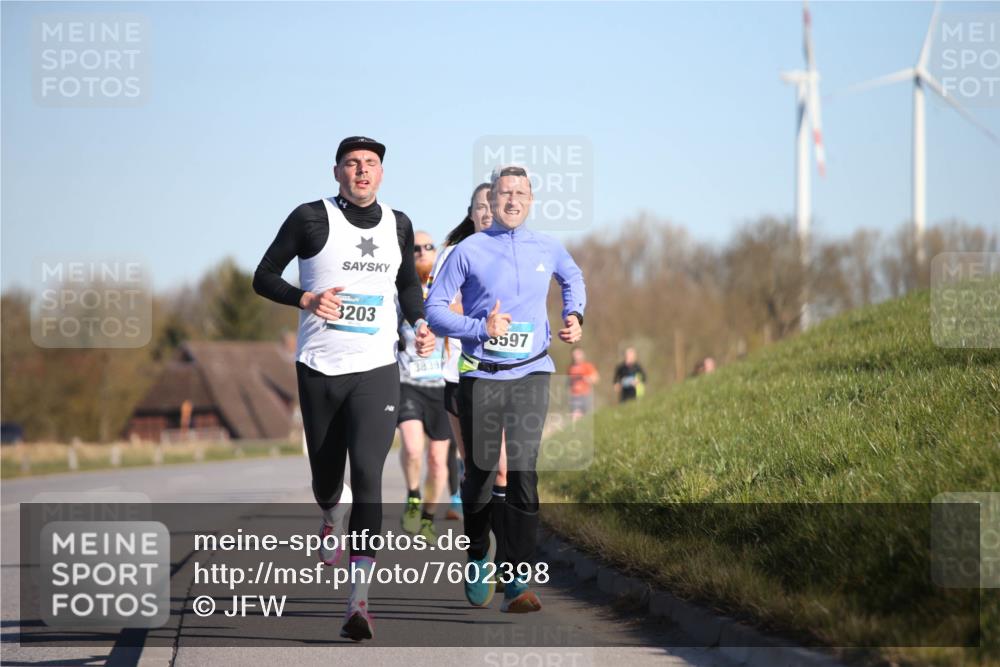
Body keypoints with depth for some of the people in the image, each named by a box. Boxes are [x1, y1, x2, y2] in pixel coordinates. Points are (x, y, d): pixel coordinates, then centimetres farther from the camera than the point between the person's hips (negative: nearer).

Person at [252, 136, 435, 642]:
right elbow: (263, 277, 1)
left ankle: (359, 602, -19)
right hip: (319, 369, 0)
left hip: (376, 371, 1)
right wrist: (305, 299, -17)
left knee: (367, 475, -15)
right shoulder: (311, 219, -3)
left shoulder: (398, 225, 8)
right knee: (326, 477, 11)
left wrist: (420, 324, 6)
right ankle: (332, 521, 52)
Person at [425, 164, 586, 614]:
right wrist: (481, 328, -15)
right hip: (480, 375, -1)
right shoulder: (469, 251, -3)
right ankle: (477, 560, 34)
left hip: (531, 374, 1)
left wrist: (574, 315, 13)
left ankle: (517, 582, -13)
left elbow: (572, 277, 30)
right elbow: (433, 308, -3)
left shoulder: (548, 249, 7)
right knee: (480, 474, 7)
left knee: (523, 474, -12)